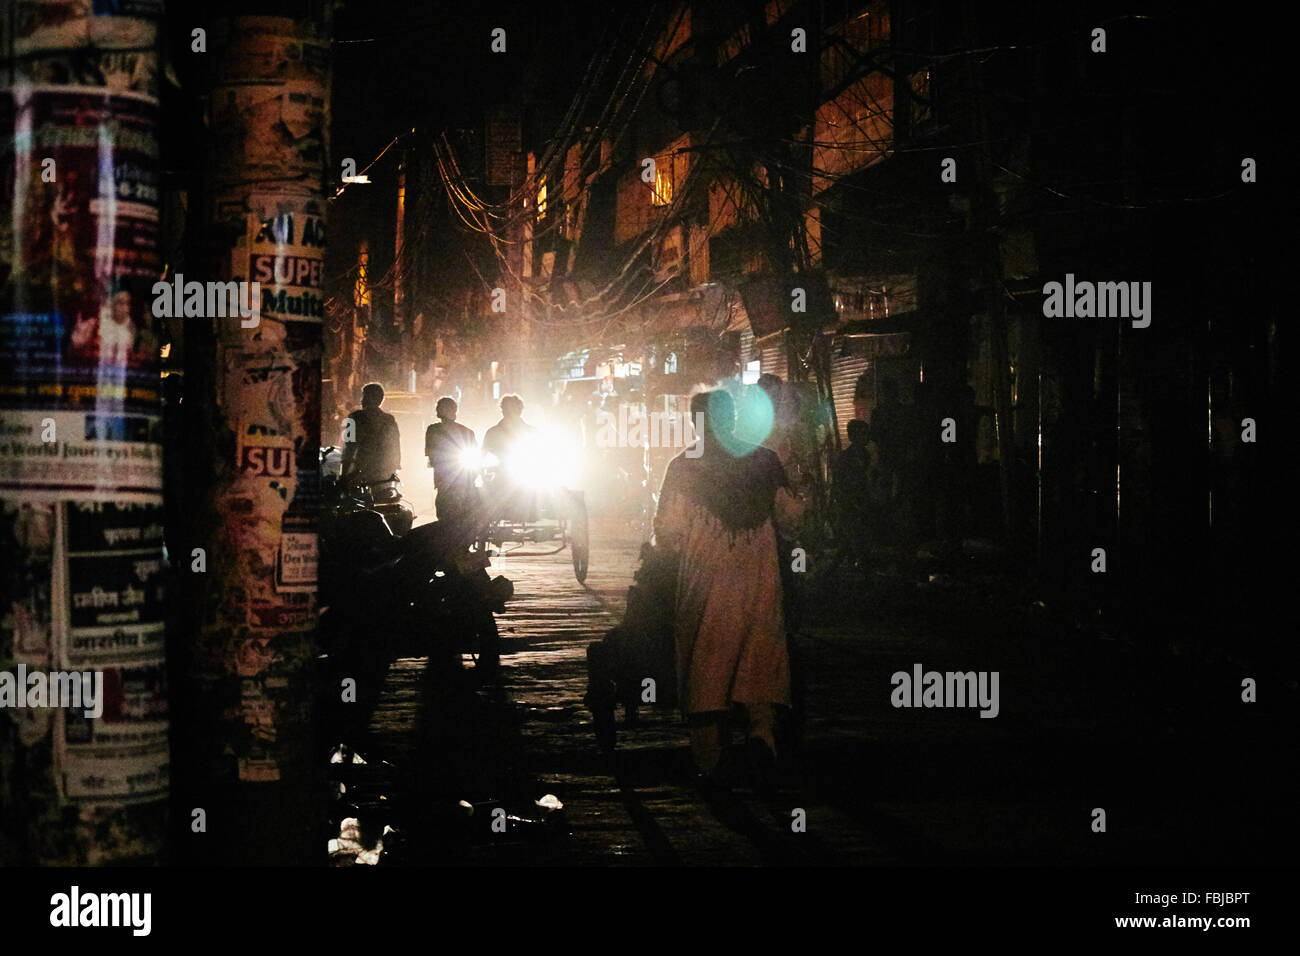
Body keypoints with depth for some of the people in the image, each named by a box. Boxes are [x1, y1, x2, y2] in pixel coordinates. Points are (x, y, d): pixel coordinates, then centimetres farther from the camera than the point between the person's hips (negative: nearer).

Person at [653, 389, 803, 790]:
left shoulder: (683, 467, -5)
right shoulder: (765, 460, 1)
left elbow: (667, 534, -9)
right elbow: (790, 516, 7)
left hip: (704, 585, -1)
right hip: (758, 583, 1)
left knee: (704, 668, 7)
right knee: (761, 660, 11)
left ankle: (709, 764, 8)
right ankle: (762, 730, -14)